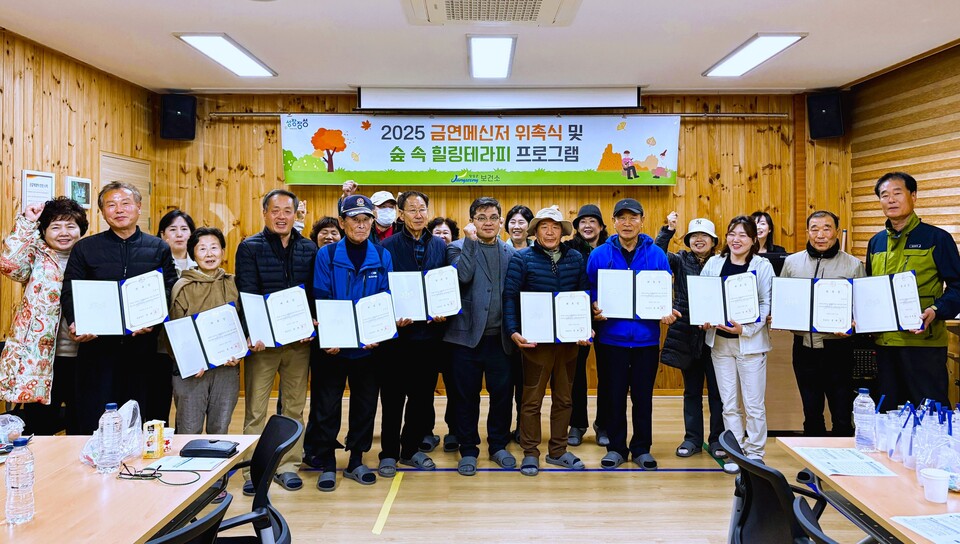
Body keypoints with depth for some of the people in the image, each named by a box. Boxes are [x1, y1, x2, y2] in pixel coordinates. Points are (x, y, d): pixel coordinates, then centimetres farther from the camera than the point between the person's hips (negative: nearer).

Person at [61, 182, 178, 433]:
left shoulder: (159, 249, 9)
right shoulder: (84, 248, 10)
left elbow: (170, 292, 2)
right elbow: (69, 292, 5)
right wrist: (75, 323, -15)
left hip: (145, 348, 0)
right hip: (97, 345, 0)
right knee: (93, 425, 3)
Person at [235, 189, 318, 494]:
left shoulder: (309, 249, 8)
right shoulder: (249, 248, 0)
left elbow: (315, 293, 6)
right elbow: (247, 294, -9)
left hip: (299, 341, 3)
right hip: (263, 340, -3)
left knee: (294, 406, 10)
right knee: (255, 409, 2)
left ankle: (288, 466, 22)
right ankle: (253, 470, 13)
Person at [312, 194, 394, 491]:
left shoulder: (382, 256, 3)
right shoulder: (327, 255, -3)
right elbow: (320, 299, -6)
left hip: (368, 346, 2)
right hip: (333, 346, -2)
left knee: (365, 404, 11)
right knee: (327, 406, 5)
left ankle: (356, 461, 26)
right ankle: (327, 464, 20)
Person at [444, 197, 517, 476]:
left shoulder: (510, 252, 10)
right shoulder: (459, 248, 2)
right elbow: (463, 275, -19)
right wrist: (470, 240, -15)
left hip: (501, 337, 3)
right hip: (468, 335, -2)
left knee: (502, 393, 8)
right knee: (467, 396, 6)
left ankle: (498, 445, 26)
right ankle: (468, 450, 20)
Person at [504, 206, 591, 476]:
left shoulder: (576, 258, 7)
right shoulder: (522, 259, -3)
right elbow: (510, 297, -8)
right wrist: (513, 331, -18)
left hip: (569, 339, 4)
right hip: (536, 340, -4)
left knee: (563, 398, 13)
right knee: (532, 399, 4)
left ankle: (558, 451, 27)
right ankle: (530, 453, 16)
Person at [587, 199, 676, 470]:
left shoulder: (656, 254, 2)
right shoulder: (600, 255, 0)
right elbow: (591, 292, 3)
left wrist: (667, 312, -13)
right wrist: (595, 310, -16)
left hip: (646, 338, 1)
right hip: (612, 337, 0)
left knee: (643, 396, 10)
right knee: (614, 395, 9)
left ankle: (642, 448, 25)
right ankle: (616, 447, 24)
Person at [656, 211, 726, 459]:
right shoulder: (680, 260, 4)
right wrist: (668, 230, -18)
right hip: (687, 335, 1)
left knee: (717, 390, 6)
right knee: (691, 390, 12)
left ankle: (717, 439, 19)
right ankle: (693, 439, 22)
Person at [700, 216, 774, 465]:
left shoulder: (763, 266, -3)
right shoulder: (714, 263, 6)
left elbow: (766, 304, -7)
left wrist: (745, 329, -18)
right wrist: (704, 320, -9)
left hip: (750, 342, -3)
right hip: (719, 341, 3)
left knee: (753, 404, 2)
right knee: (729, 404, 10)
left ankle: (755, 454, 17)